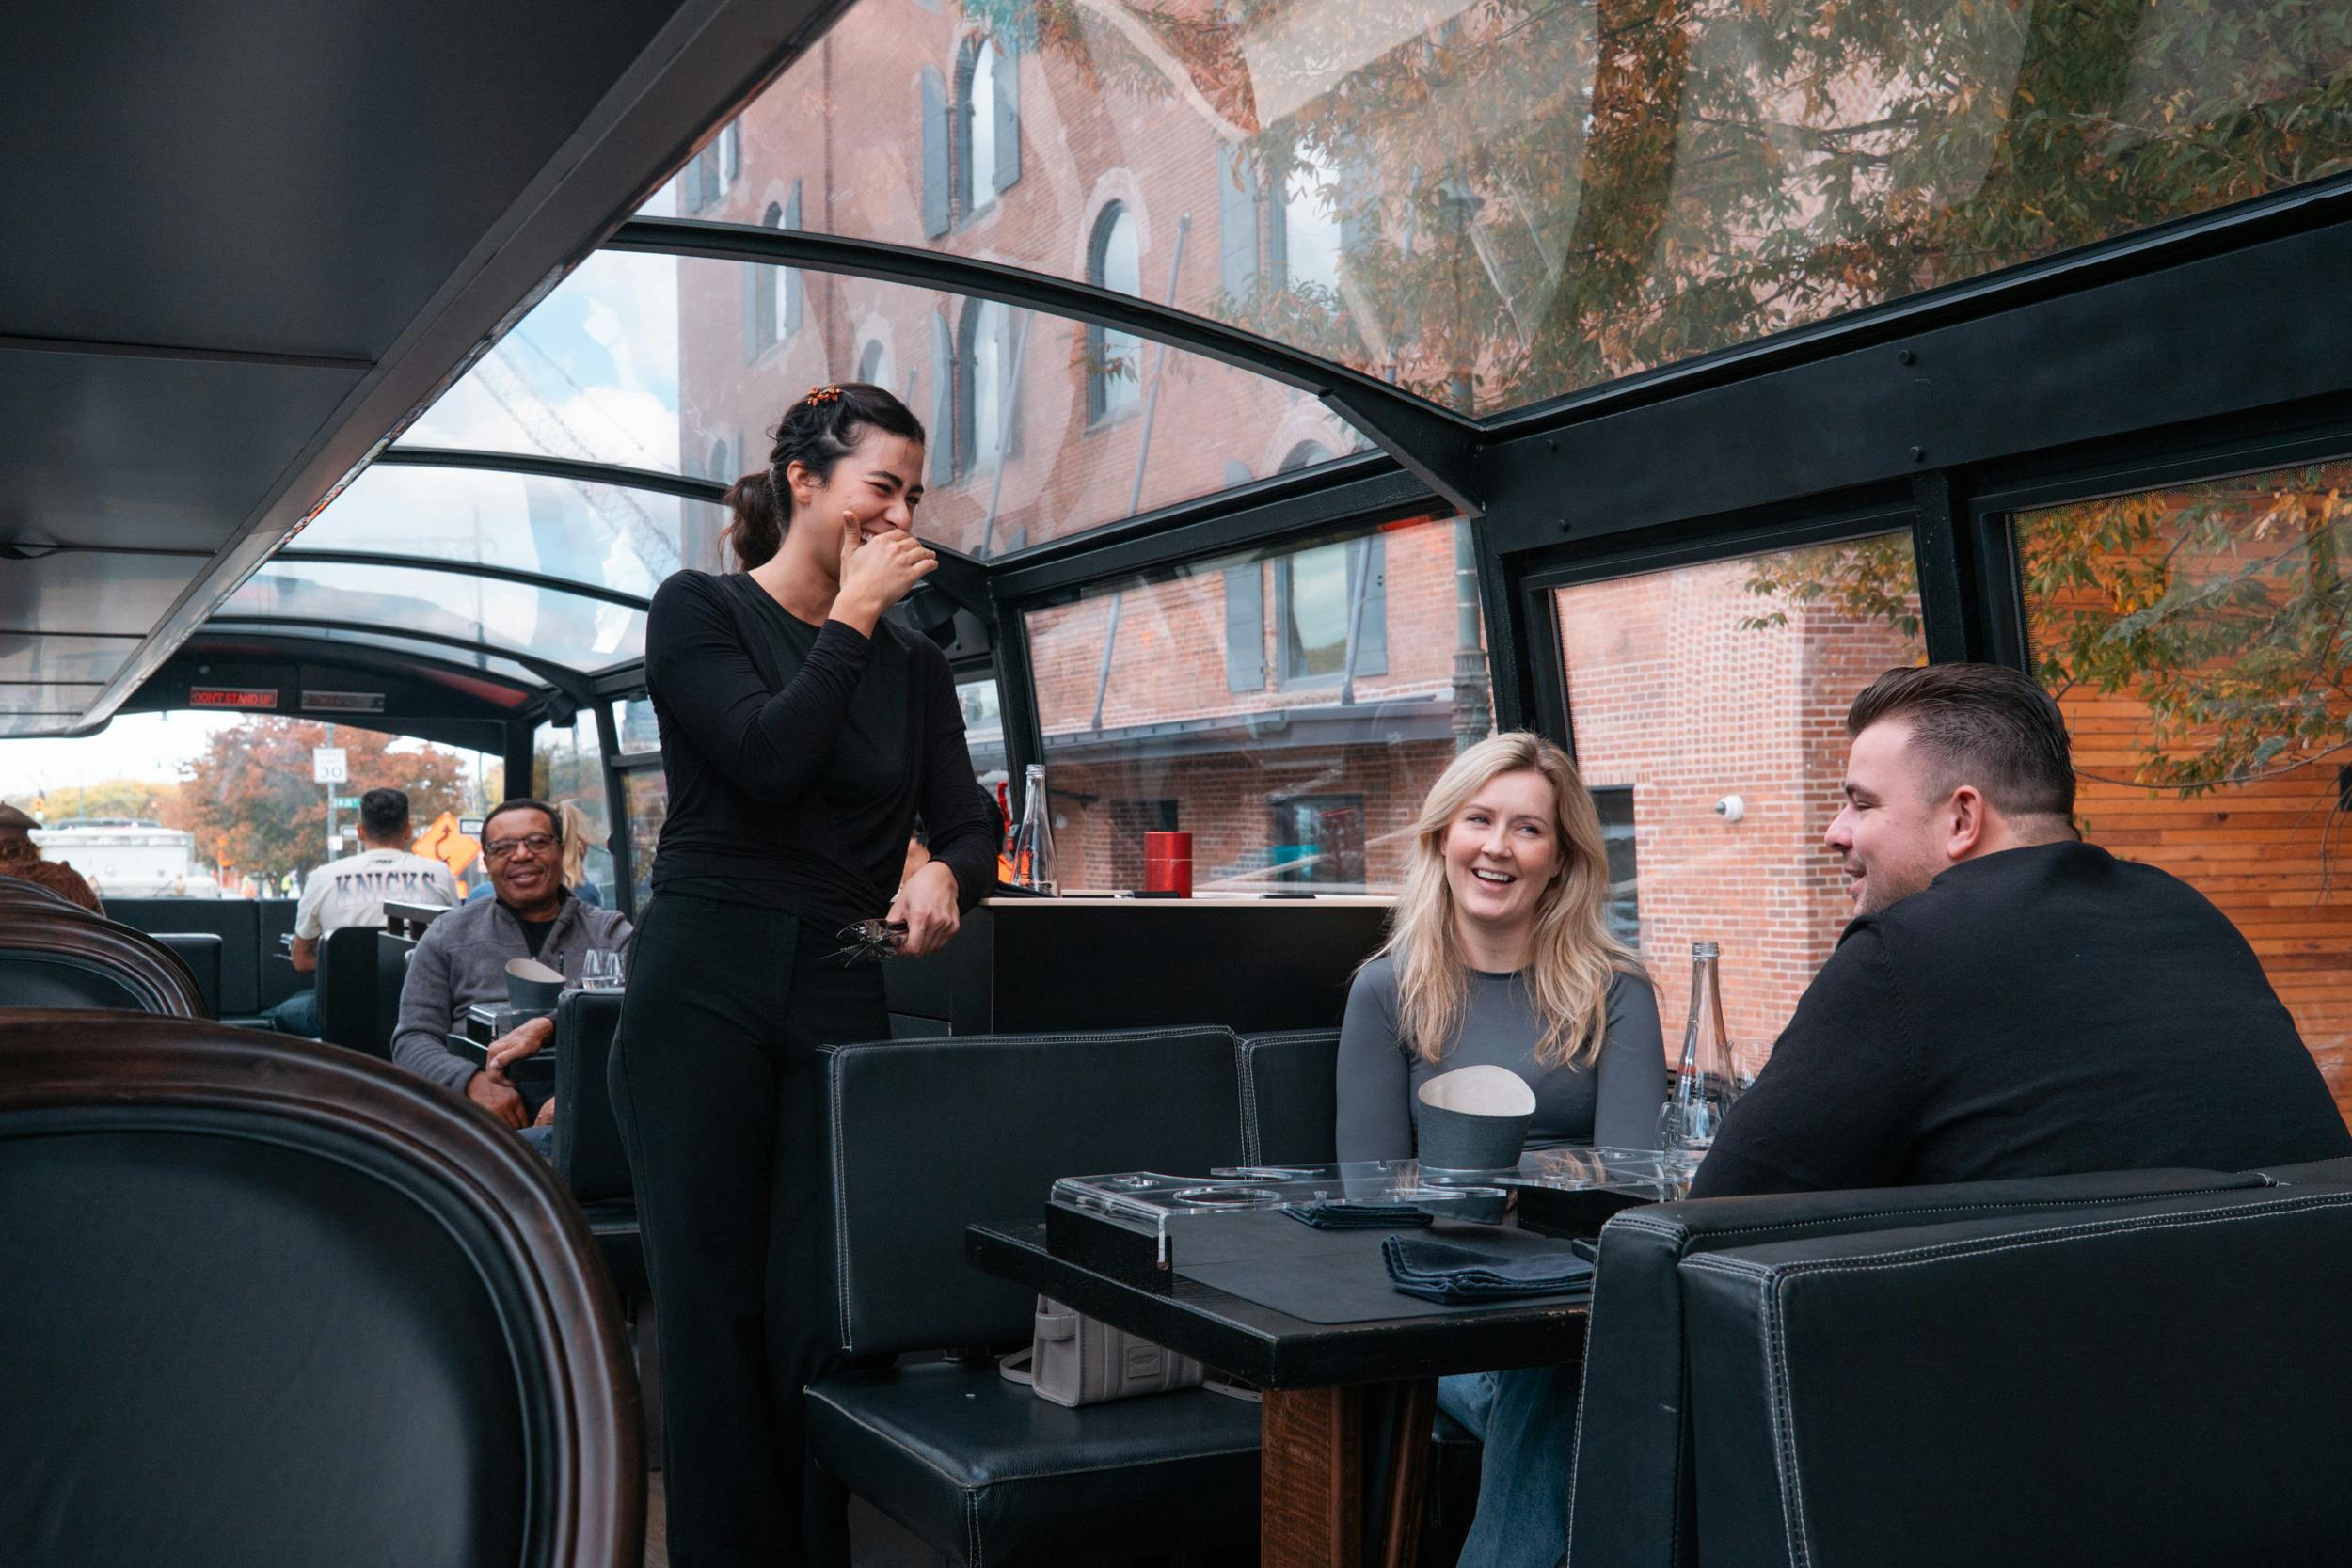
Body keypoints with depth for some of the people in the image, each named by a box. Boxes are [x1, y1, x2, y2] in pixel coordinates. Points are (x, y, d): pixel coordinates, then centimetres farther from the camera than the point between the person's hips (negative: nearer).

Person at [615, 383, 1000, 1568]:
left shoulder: (911, 666, 15)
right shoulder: (700, 611, 1)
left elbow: (970, 822, 9)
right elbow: (768, 757, -14)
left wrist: (946, 873, -14)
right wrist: (852, 617, -5)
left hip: (840, 1002, 3)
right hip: (704, 989, -3)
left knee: (820, 1315, 0)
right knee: (713, 1304, 2)